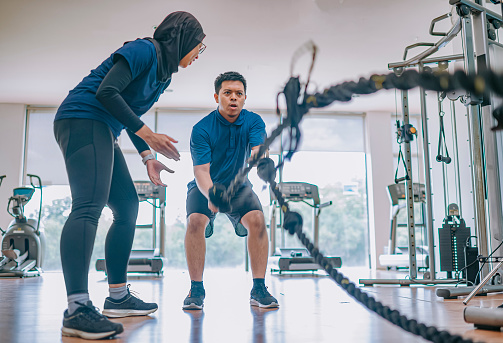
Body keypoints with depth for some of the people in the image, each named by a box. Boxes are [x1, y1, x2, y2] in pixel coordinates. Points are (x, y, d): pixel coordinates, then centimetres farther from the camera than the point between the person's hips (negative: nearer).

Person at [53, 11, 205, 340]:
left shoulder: (164, 74, 20)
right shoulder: (144, 50, -9)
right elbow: (106, 92, -20)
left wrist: (148, 157, 12)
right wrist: (148, 134, -19)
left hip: (103, 132, 11)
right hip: (82, 120, -10)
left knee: (128, 207, 8)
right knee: (89, 206, -24)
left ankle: (118, 297, 13)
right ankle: (77, 308, -32)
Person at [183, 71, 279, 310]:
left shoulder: (253, 121, -13)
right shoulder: (201, 129, -21)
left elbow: (260, 151, -31)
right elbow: (201, 170, -29)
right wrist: (210, 195, -50)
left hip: (239, 188, 2)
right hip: (205, 188, -1)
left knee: (257, 219, -24)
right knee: (195, 221, -29)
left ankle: (258, 289, -14)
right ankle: (196, 290, -15)